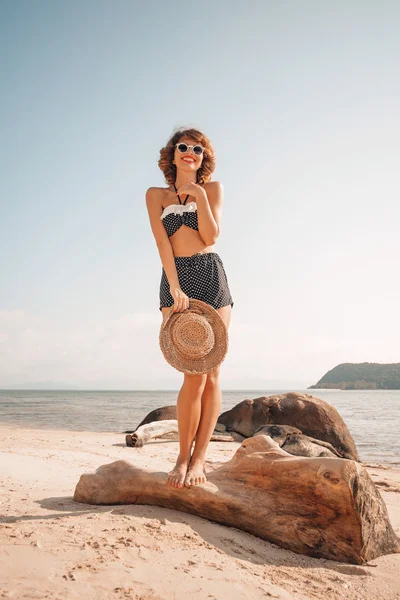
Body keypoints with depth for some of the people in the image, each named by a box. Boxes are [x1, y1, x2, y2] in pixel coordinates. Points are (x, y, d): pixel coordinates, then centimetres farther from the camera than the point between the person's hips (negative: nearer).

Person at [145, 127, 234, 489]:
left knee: (211, 372, -4)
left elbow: (211, 236, 1)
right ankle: (184, 456, 2)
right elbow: (162, 242, -1)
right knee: (194, 374, -12)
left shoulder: (213, 189, 14)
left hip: (211, 276, 1)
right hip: (175, 279, -1)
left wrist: (199, 195, -6)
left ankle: (199, 457, 4)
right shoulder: (156, 195, 13)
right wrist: (175, 287, -13)